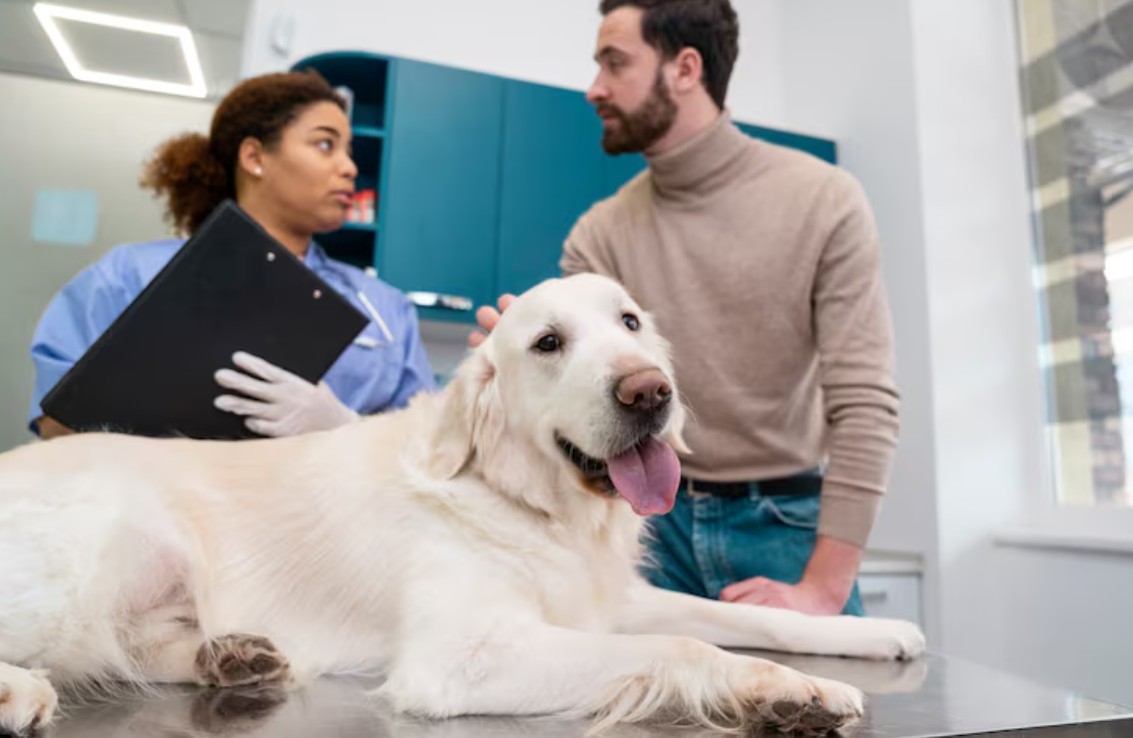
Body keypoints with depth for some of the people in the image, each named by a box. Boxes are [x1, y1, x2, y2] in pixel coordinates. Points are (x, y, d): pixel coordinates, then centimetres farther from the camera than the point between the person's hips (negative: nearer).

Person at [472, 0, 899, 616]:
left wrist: (824, 589, -18)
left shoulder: (823, 199, -9)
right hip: (656, 521, 2)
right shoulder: (600, 233, -1)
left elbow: (864, 399, -13)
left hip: (788, 521, -1)